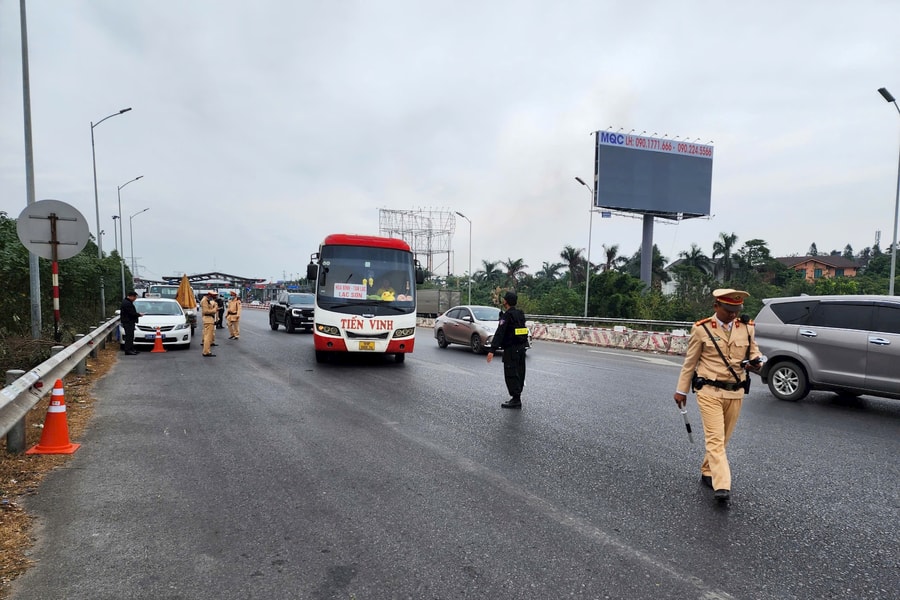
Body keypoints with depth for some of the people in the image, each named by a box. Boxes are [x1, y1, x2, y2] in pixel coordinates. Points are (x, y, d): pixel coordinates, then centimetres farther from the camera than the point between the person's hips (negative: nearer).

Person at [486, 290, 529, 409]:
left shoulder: (507, 315, -16)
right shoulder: (520, 314, 10)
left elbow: (499, 333, -22)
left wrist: (492, 350, -25)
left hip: (511, 349, -9)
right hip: (521, 348, 9)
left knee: (511, 374, -4)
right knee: (519, 373, 13)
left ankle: (516, 400, -3)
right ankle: (517, 398, 21)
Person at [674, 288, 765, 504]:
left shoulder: (747, 328, 4)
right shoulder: (702, 329, -5)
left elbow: (754, 352, 13)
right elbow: (690, 362, 1)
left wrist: (756, 362, -13)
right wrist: (681, 390, 4)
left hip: (735, 393, 4)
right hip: (709, 391, -4)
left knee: (723, 438, 15)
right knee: (715, 438, -11)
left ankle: (707, 473, 33)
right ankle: (722, 486, -14)